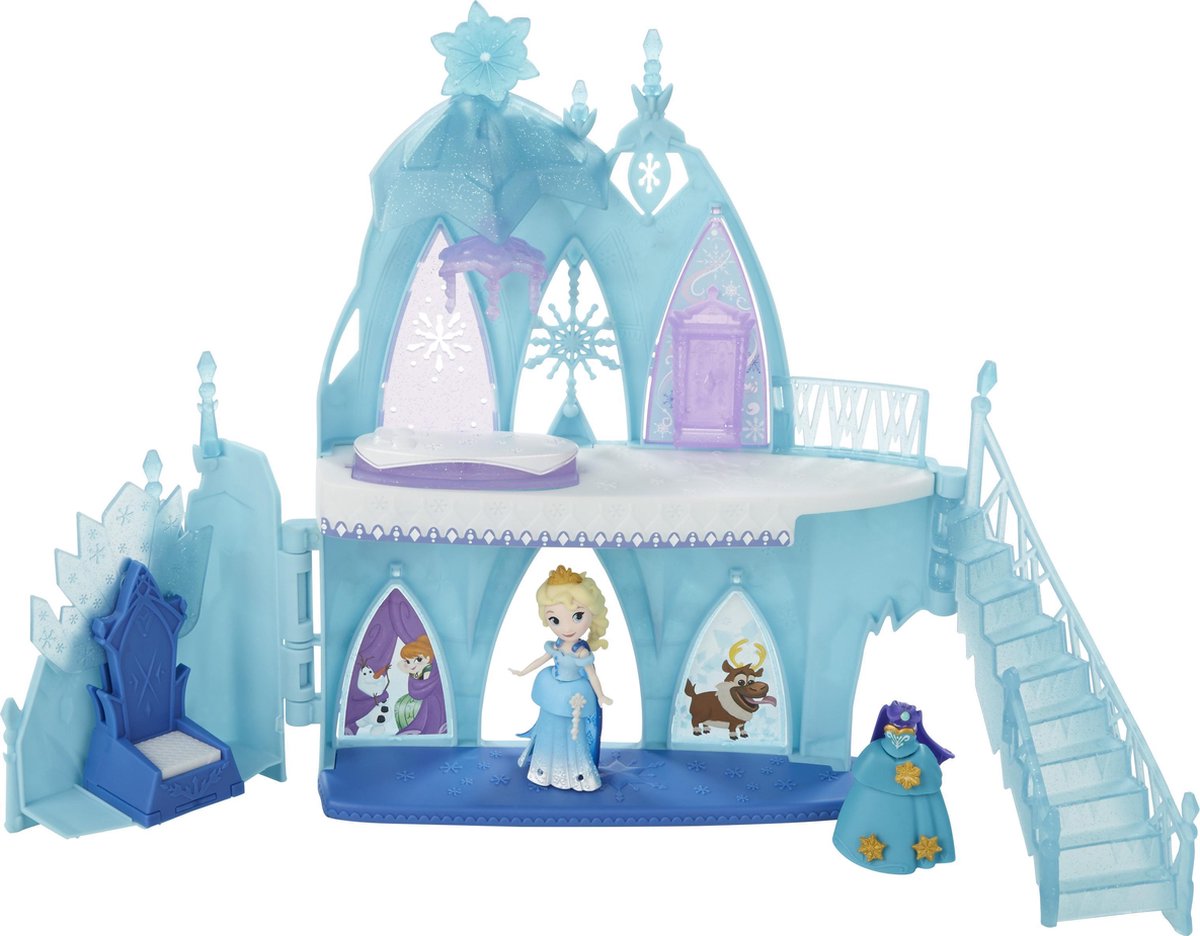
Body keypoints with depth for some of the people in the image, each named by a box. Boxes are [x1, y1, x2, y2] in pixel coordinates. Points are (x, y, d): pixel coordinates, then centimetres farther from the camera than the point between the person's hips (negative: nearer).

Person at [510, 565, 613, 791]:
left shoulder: (582, 652, -28)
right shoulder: (554, 645, -16)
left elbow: (591, 675, -15)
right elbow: (542, 660, 2)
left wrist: (600, 697, -5)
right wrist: (523, 672, 14)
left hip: (573, 697, -5)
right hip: (553, 694, 5)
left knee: (573, 732, 13)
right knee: (549, 728, 21)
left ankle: (574, 772, 33)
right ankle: (546, 768, 42)